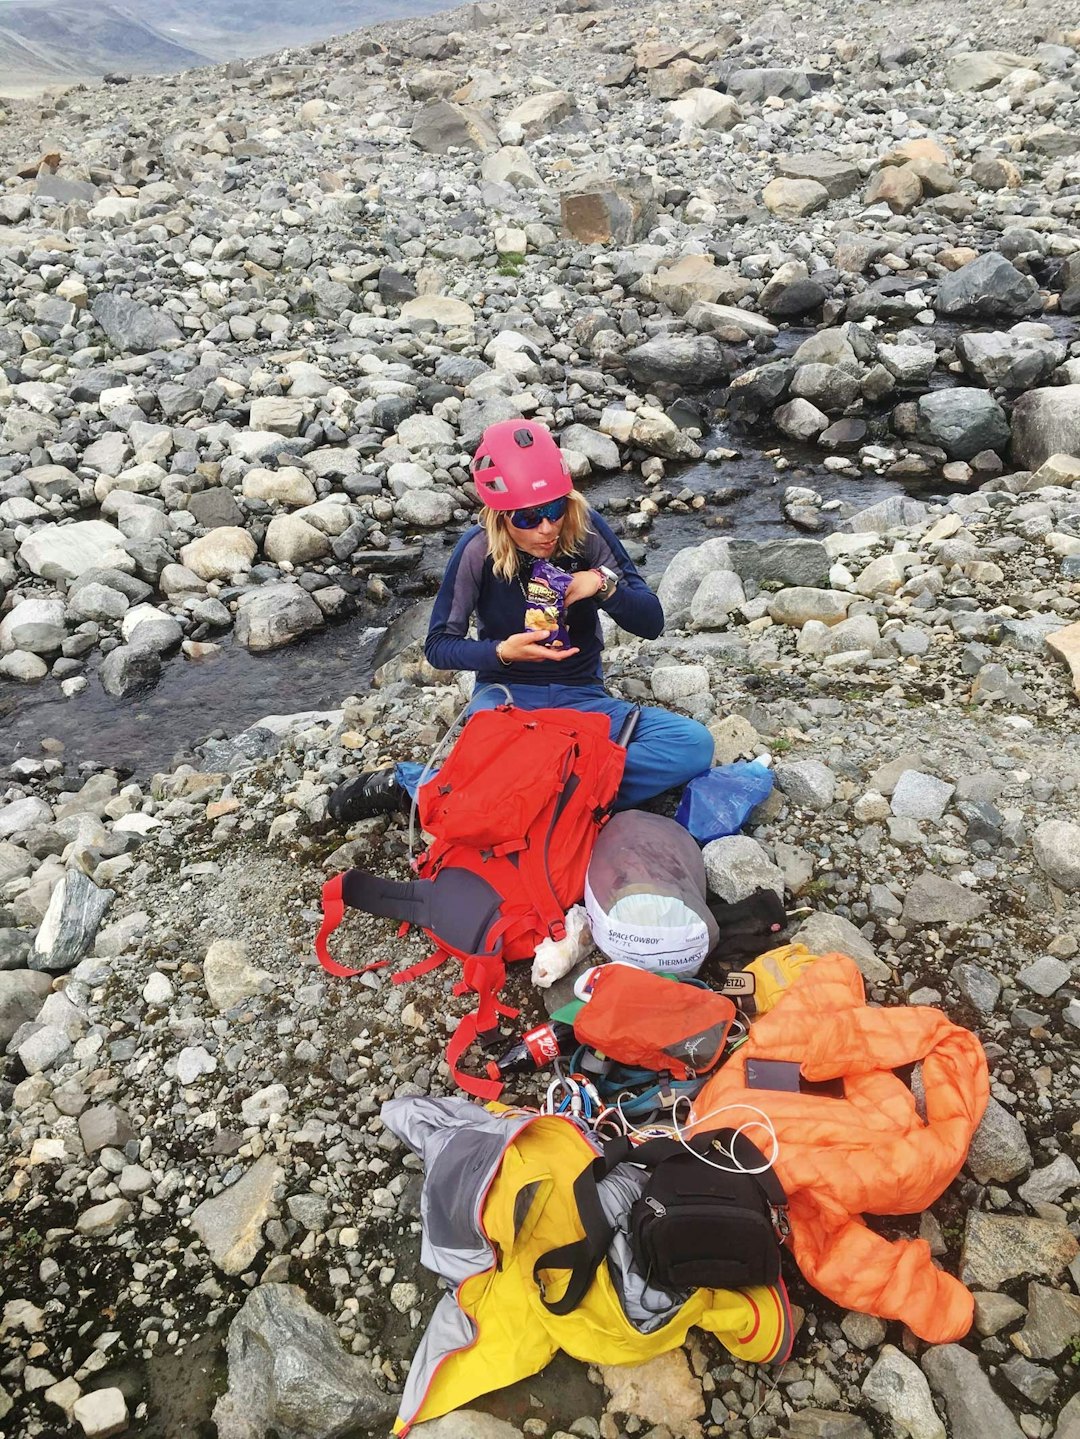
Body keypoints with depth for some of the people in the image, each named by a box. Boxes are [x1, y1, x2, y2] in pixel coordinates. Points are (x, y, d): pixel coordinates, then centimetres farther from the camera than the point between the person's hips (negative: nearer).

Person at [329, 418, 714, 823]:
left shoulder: (585, 529, -8)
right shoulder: (479, 548, -12)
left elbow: (651, 623, -5)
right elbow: (439, 646, -5)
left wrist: (605, 583, -25)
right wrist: (502, 652, -24)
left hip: (581, 698, 3)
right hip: (506, 695, -3)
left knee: (694, 744, -23)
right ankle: (403, 785, -5)